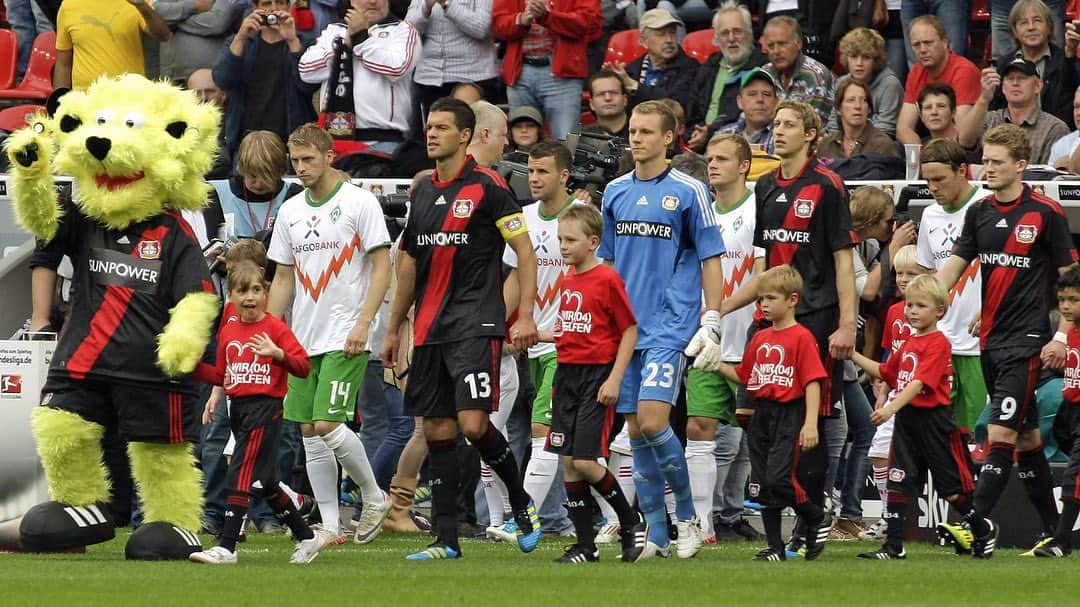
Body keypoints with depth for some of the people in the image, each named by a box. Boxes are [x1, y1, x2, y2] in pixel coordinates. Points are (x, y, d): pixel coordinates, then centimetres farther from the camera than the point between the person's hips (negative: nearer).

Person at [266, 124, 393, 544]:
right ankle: (330, 526, 8)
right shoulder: (290, 210, 12)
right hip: (303, 337, 6)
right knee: (309, 432, 3)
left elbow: (382, 267, -7)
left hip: (345, 338, -6)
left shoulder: (359, 202, -5)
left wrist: (363, 323, -16)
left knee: (328, 424, -15)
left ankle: (375, 497, 5)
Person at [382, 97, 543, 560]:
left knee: (473, 423, -17)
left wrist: (526, 316, -14)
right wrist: (393, 329, 23)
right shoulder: (422, 192, 15)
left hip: (475, 325, -7)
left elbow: (525, 250, -6)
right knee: (436, 430, 3)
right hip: (429, 328, 7)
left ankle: (522, 504, 7)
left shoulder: (486, 187, -6)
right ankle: (446, 539, 6)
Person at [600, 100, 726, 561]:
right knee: (635, 428, 4)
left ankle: (687, 515, 0)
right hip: (625, 328, 5)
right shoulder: (615, 192, 12)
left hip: (670, 327, -5)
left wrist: (710, 323, -7)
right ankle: (656, 534, 10)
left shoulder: (688, 192, -3)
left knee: (652, 421, -16)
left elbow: (711, 260, -1)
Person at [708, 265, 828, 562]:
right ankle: (775, 547, 12)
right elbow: (744, 376, 20)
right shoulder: (759, 339, 14)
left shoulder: (801, 337, -8)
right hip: (762, 415, 8)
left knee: (780, 479, -18)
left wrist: (811, 423, -20)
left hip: (790, 415, -8)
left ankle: (818, 521, 5)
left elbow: (813, 381, -13)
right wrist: (718, 366, 4)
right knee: (761, 484, 6)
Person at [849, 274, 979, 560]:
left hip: (933, 420, -8)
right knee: (898, 482, 2)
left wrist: (892, 407, -34)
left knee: (953, 488, 2)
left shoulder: (938, 343, -13)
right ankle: (893, 545, 3)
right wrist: (854, 355, 17)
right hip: (906, 419, 8)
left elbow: (920, 382, -24)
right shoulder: (908, 344, 14)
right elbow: (885, 372, 25)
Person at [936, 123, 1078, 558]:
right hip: (990, 339, 6)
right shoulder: (979, 213, 9)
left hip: (1027, 341, -6)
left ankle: (979, 525, -22)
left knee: (1002, 431, -15)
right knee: (1026, 437, 12)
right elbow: (952, 268, 11)